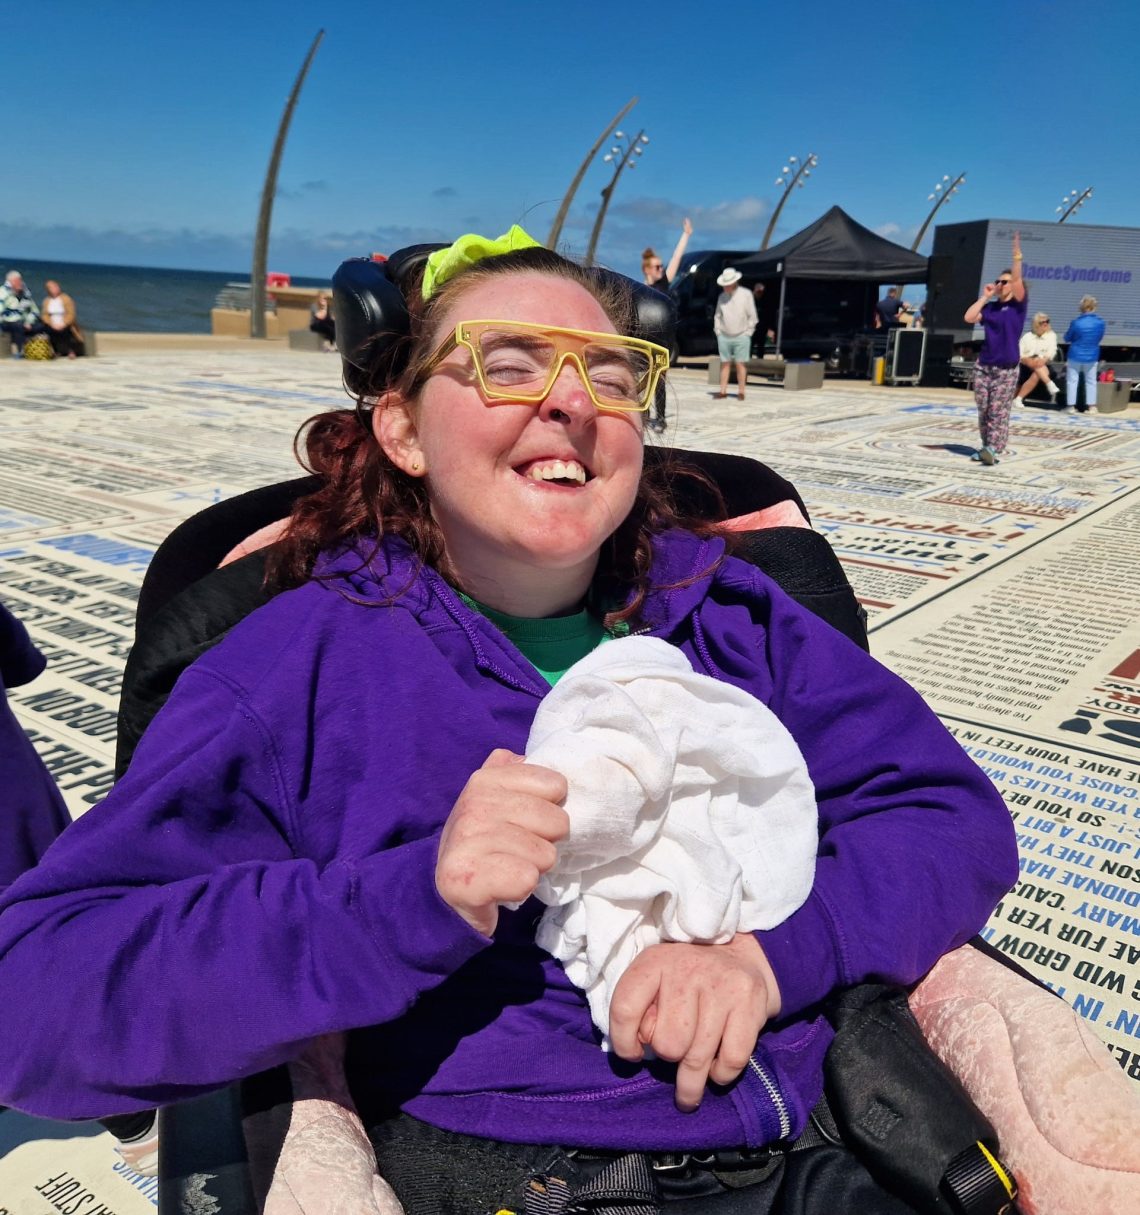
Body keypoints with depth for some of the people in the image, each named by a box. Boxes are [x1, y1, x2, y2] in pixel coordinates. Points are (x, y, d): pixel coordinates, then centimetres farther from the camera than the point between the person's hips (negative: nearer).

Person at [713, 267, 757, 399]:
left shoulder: (746, 294, -4)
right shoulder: (722, 296, 6)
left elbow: (752, 316, -1)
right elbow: (717, 316, 14)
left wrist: (748, 332, -4)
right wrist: (718, 330, 6)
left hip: (741, 336, -3)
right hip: (724, 337, 3)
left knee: (741, 364, -2)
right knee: (725, 364, 5)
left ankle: (741, 392, 3)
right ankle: (723, 391, 8)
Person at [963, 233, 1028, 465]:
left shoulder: (1018, 305, -1)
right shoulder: (990, 307, 10)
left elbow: (1017, 279, -14)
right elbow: (969, 318, -2)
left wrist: (1017, 254, -21)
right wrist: (984, 297, 3)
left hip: (1007, 368, -5)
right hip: (984, 365, 5)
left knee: (999, 412, -6)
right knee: (983, 411, 7)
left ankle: (993, 450, -11)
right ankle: (986, 446, 16)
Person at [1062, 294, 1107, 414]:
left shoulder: (1076, 322, -16)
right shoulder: (1100, 322, -7)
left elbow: (1066, 338, -4)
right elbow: (1100, 337, 8)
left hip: (1075, 356, -3)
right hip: (1092, 356, 3)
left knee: (1072, 380, 7)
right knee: (1091, 381, 13)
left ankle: (1070, 405, 6)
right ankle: (1091, 406, 13)